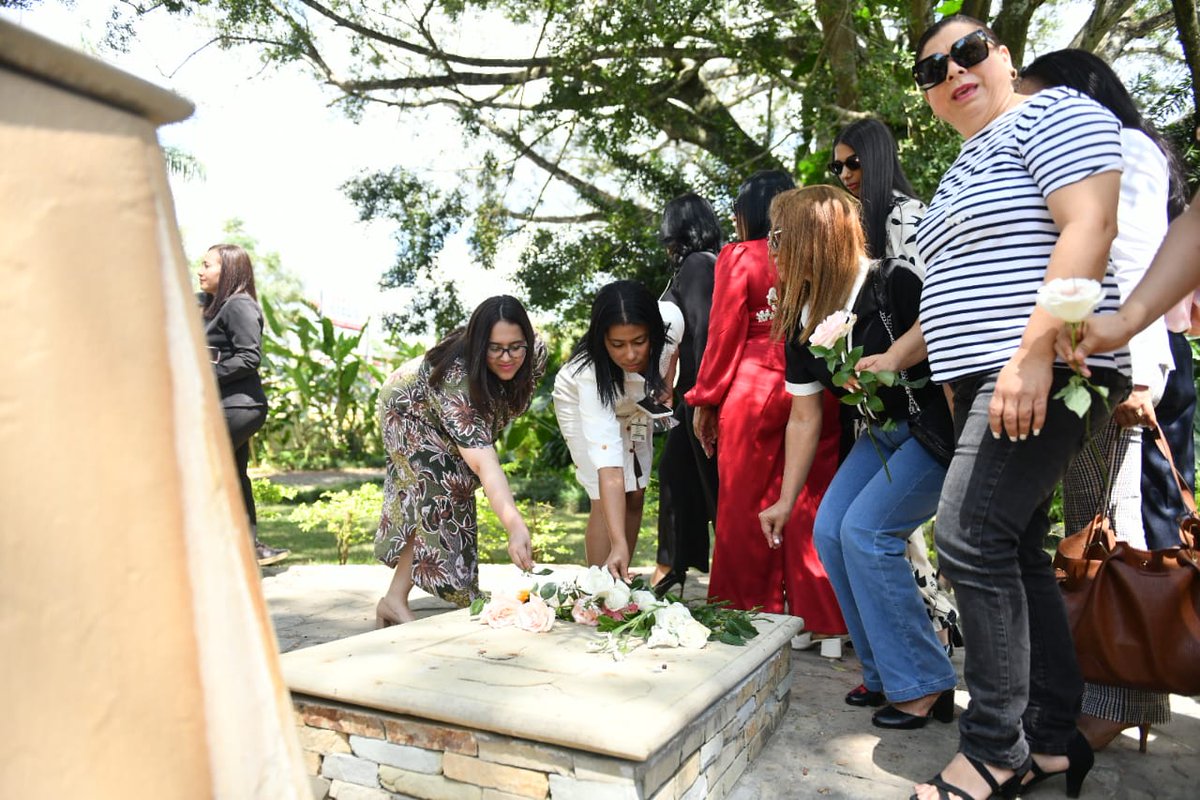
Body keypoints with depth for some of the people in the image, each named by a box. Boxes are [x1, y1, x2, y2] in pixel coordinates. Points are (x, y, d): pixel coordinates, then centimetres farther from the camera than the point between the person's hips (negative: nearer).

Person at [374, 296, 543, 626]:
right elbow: (484, 465, -54)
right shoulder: (455, 378, -46)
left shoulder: (534, 353, -28)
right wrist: (515, 527, -65)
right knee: (437, 498, -20)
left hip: (453, 426, 7)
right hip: (409, 411, -6)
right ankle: (396, 599, -9)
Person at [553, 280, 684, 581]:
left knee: (635, 495, 5)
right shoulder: (590, 374, -44)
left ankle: (622, 582, 18)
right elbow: (609, 470, -48)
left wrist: (666, 386, -11)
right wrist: (618, 545, -54)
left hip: (634, 401, 5)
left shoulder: (671, 319, -35)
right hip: (582, 404, -4)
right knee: (607, 499, -15)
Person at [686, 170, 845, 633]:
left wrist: (705, 401, 3)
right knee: (811, 504, 8)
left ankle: (752, 615, 15)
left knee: (745, 507, 6)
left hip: (754, 392, -4)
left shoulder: (739, 257, 1)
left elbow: (725, 333, -2)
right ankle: (821, 618, 12)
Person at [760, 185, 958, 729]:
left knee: (866, 530, -19)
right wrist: (785, 501, 7)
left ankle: (923, 685, -2)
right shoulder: (801, 319, 1)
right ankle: (884, 674, 9)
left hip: (938, 433, -7)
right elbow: (804, 419, 5)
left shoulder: (894, 286, -21)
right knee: (830, 530, -6)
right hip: (882, 433, 7)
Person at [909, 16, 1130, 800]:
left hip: (1047, 372, -9)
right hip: (985, 382, 9)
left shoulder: (1054, 112, -1)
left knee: (970, 537, -16)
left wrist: (1034, 352, -25)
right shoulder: (960, 172, 23)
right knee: (1016, 551, 9)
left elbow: (1090, 226, -16)